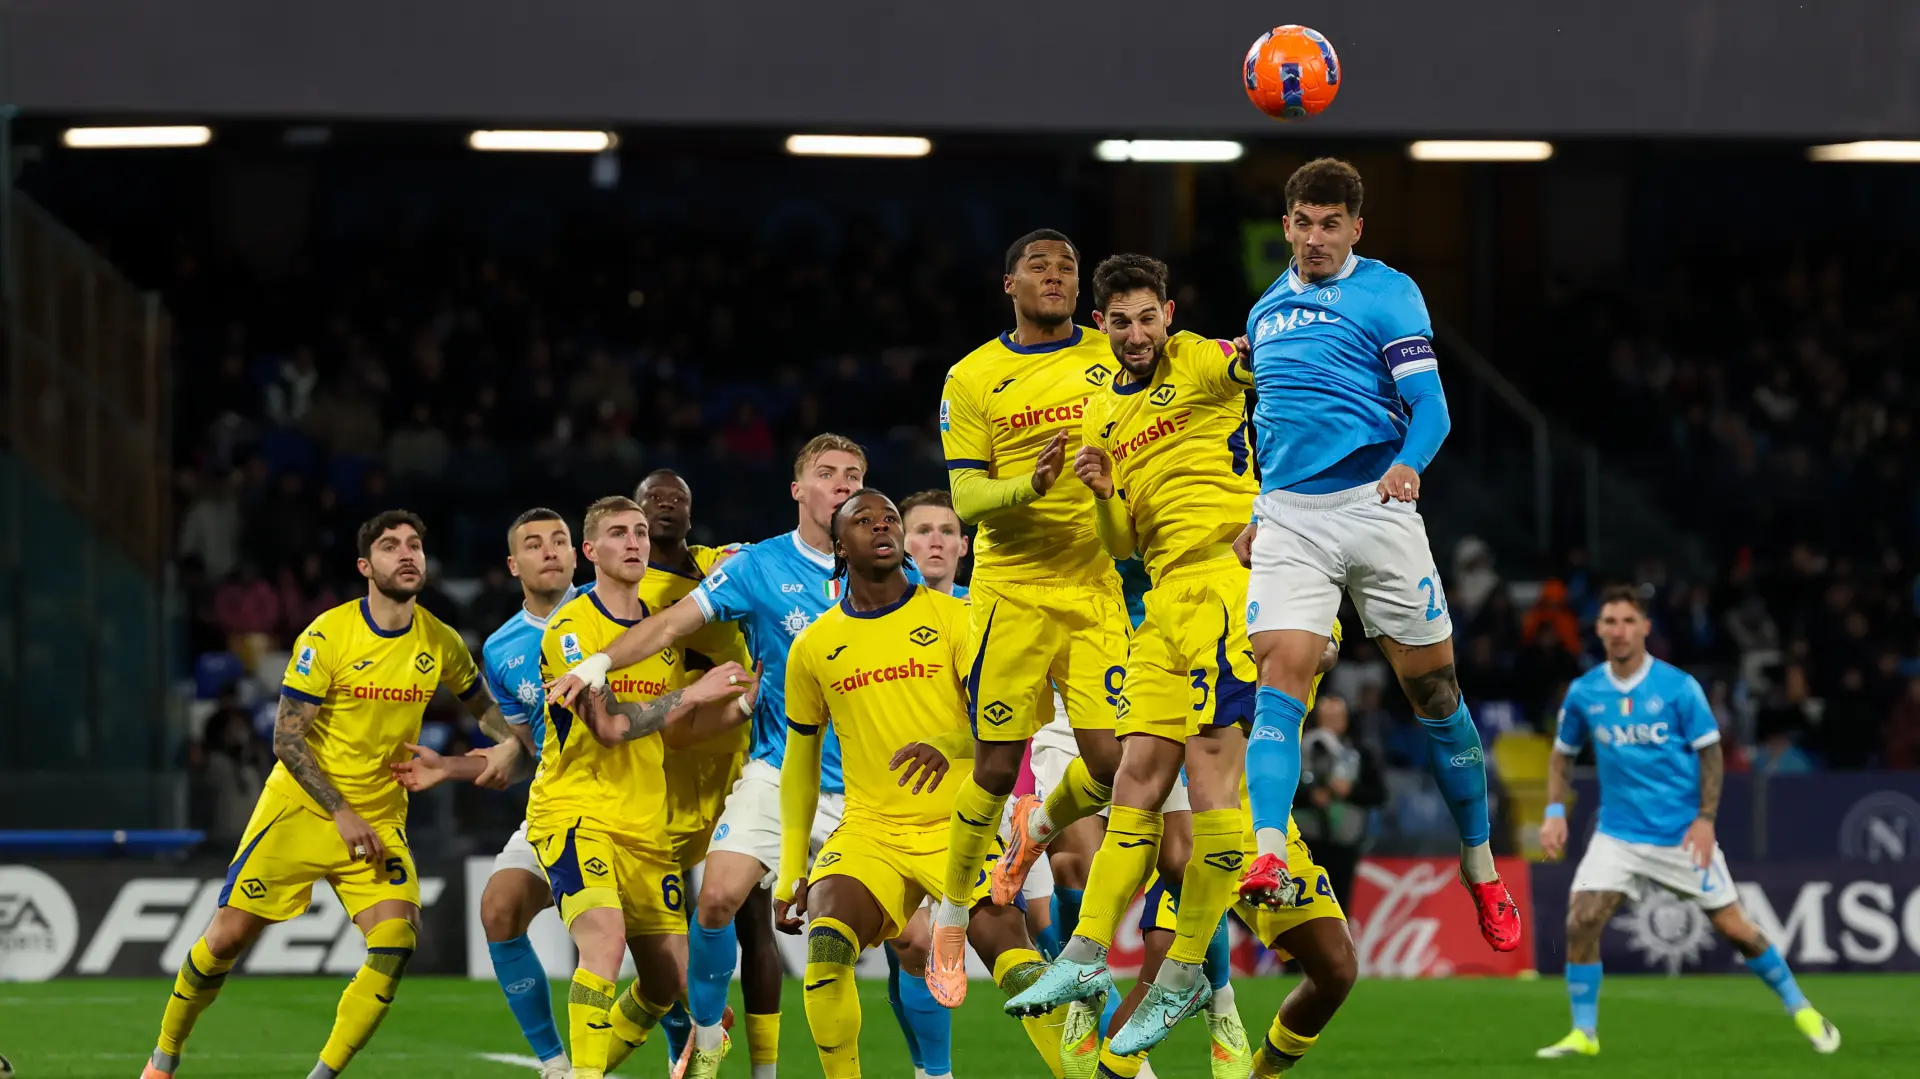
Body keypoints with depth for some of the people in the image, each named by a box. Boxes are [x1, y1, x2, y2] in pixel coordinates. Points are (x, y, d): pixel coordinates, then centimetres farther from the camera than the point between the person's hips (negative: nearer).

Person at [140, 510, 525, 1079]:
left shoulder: (441, 643, -1)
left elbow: (484, 704, 18)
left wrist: (510, 743, -5)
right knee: (228, 936, 0)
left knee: (396, 940, -18)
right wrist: (340, 813, -19)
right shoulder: (328, 636, -14)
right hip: (299, 811, -3)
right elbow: (287, 739, -13)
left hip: (379, 818, 3)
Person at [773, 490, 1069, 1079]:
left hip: (957, 826, -2)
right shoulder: (813, 646, 10)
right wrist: (790, 870, 14)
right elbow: (798, 765, 18)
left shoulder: (953, 617, 3)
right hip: (868, 830, 2)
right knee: (827, 944, -25)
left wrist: (949, 745, -29)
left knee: (1008, 948, -23)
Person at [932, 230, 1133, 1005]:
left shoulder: (1114, 357, 7)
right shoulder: (972, 379, 3)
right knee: (997, 764, -2)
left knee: (1110, 758, -8)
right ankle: (951, 918, 17)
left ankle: (1040, 828, 27)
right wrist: (1029, 487, -22)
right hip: (1011, 587, -2)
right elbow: (966, 498, -3)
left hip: (1096, 585, 2)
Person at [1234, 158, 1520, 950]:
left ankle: (1481, 872, 15)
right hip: (1289, 520, 3)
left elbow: (1429, 407, -9)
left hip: (1374, 507, -3)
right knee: (1279, 676, -17)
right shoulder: (1266, 311, 16)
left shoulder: (1387, 294, -1)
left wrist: (1408, 464, -28)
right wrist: (1255, 515, 23)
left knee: (1432, 685, 2)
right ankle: (1269, 860, -28)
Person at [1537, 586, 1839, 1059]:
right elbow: (1562, 754, 13)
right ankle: (1584, 1034, -2)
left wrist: (1706, 818, -14)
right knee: (1581, 921, -15)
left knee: (1734, 927, 1)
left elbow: (1710, 753, -4)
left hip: (1683, 835, -2)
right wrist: (1555, 813, 0)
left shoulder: (1678, 687, -9)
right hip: (1618, 835, 2)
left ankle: (1801, 1010, 20)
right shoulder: (1583, 692, -1)